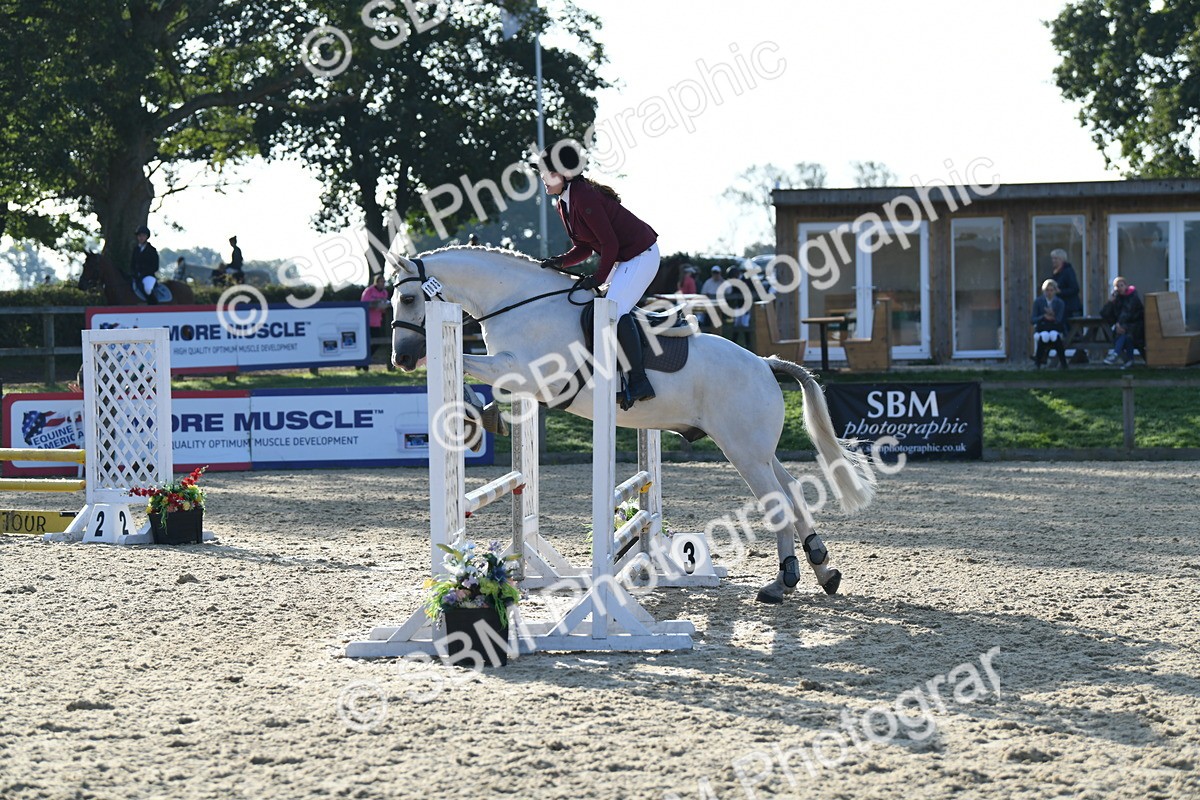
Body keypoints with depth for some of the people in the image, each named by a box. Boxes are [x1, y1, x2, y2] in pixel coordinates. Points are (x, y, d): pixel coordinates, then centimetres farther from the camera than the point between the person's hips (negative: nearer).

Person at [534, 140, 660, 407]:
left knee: (615, 310, -20)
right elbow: (585, 247, 11)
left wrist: (600, 278, -14)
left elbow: (609, 243, -23)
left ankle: (639, 382, -20)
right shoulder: (564, 205, 7)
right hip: (621, 258, 11)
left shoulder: (584, 197, -24)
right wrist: (560, 262, -5)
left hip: (641, 254, -11)